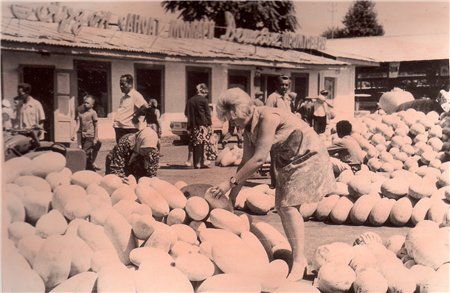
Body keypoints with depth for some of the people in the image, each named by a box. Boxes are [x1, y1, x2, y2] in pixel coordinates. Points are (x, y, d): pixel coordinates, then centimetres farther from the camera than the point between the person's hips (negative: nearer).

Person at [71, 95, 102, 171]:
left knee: (85, 152, -11)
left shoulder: (93, 113, -4)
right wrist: (73, 134, -4)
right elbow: (78, 124, 7)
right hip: (82, 135, 5)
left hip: (90, 136, -5)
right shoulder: (80, 112, 9)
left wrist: (96, 138, -6)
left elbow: (96, 126, -4)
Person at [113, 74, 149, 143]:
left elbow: (145, 107, -24)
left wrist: (136, 116, -14)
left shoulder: (135, 95, -10)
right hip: (119, 128, 9)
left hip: (129, 129, -9)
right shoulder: (123, 98, 18)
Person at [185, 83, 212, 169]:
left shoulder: (190, 100, 9)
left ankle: (196, 163, 11)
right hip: (202, 125, -5)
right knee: (200, 145, -3)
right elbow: (207, 114, -5)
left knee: (195, 145, 8)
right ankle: (199, 163, -7)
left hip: (193, 125, 5)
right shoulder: (204, 100, -6)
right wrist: (209, 125, 0)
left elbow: (186, 113, 14)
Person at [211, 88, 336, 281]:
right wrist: (233, 195, 3)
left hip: (308, 157, -9)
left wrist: (231, 182, -28)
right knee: (281, 205, 8)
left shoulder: (267, 118, -28)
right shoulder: (249, 129, -1)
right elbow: (246, 162, 5)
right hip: (288, 162, 9)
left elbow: (259, 158, -31)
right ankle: (296, 254, 19)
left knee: (288, 204, -17)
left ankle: (299, 260, -11)